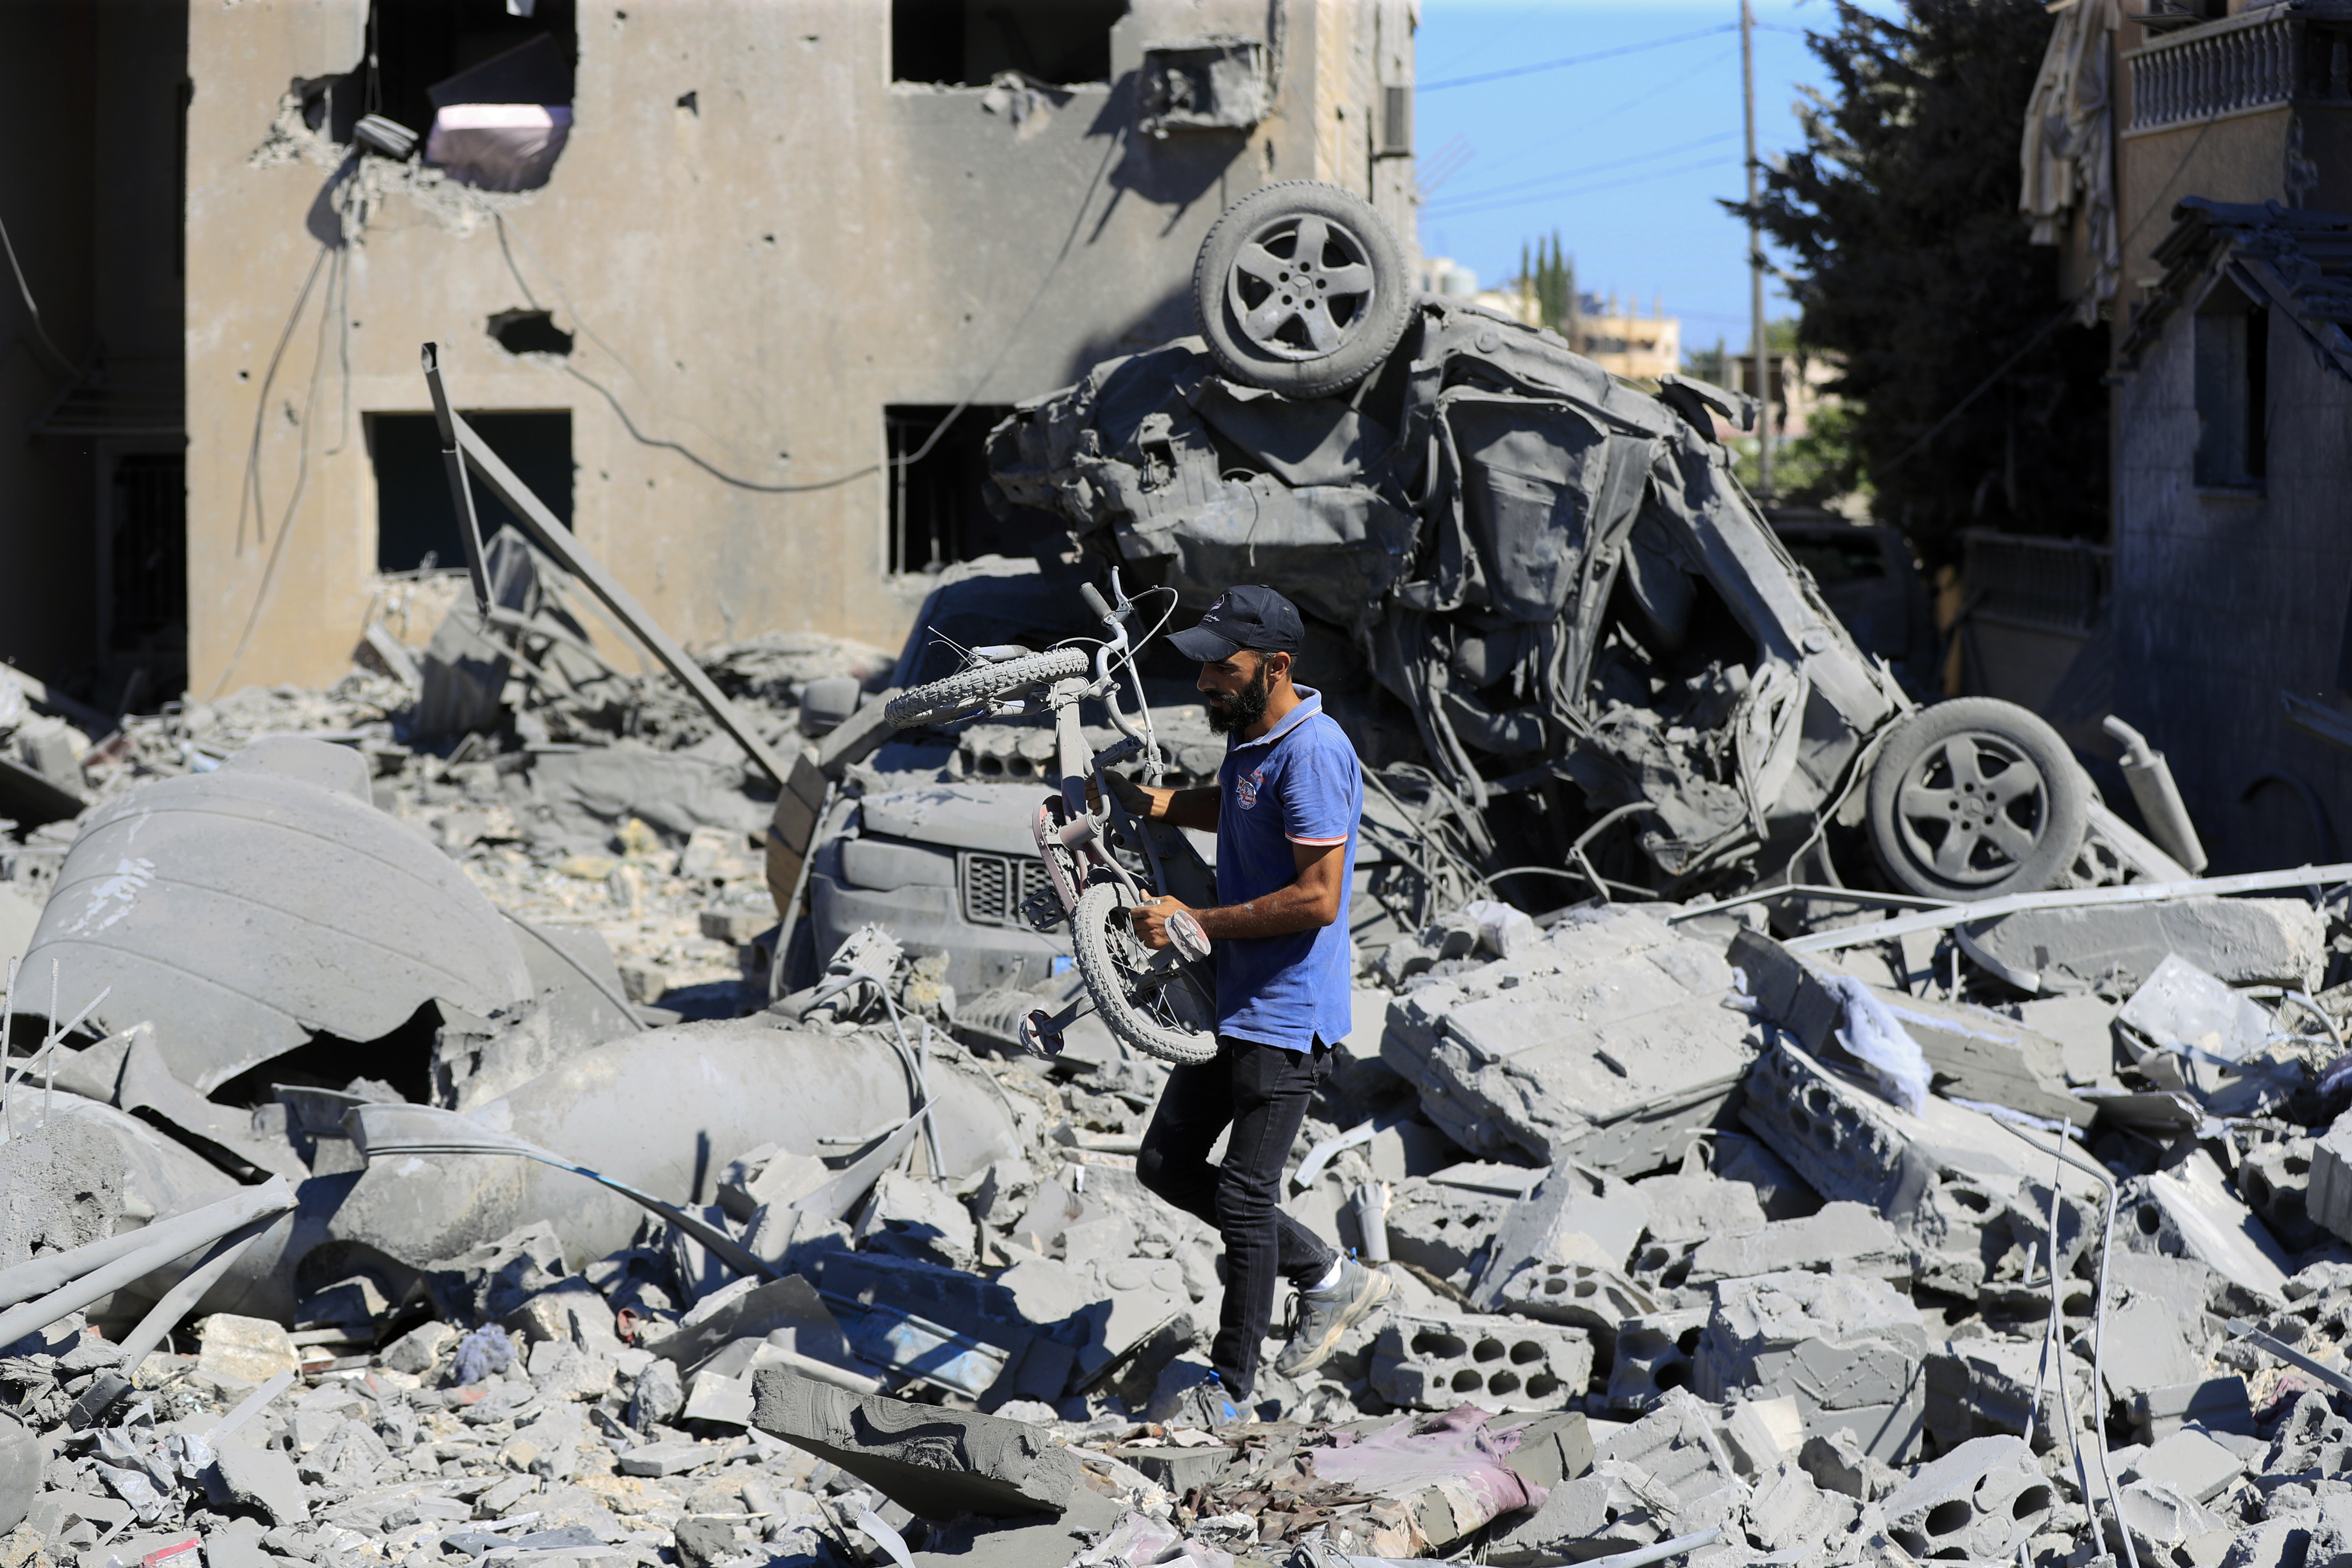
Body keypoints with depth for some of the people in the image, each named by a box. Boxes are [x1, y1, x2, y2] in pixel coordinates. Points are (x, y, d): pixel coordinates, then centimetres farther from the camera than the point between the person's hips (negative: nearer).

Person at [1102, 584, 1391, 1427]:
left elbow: (1317, 898, -26)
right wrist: (1141, 801, 17)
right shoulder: (1250, 736, 9)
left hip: (1285, 1016, -10)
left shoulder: (1313, 753, -21)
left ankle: (1230, 1387, 12)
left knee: (1244, 1197, -2)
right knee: (1167, 1164, 14)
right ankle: (1328, 1276, 26)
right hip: (1229, 1002, 10)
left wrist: (1195, 923, -20)